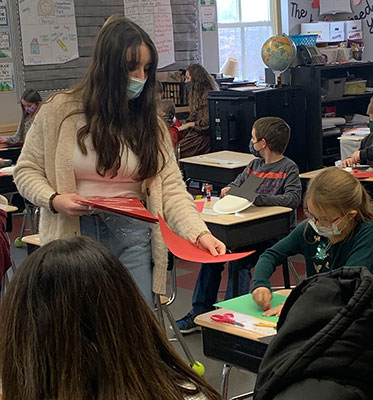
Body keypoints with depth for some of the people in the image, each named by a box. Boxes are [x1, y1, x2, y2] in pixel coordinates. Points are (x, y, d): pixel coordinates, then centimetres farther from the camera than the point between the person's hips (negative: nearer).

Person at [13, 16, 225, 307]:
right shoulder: (60, 110, -2)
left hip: (133, 239, 2)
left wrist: (200, 234, -17)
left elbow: (171, 188, -2)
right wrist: (53, 200, -15)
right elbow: (27, 170, 5)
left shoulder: (149, 121, 4)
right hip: (74, 236, -1)